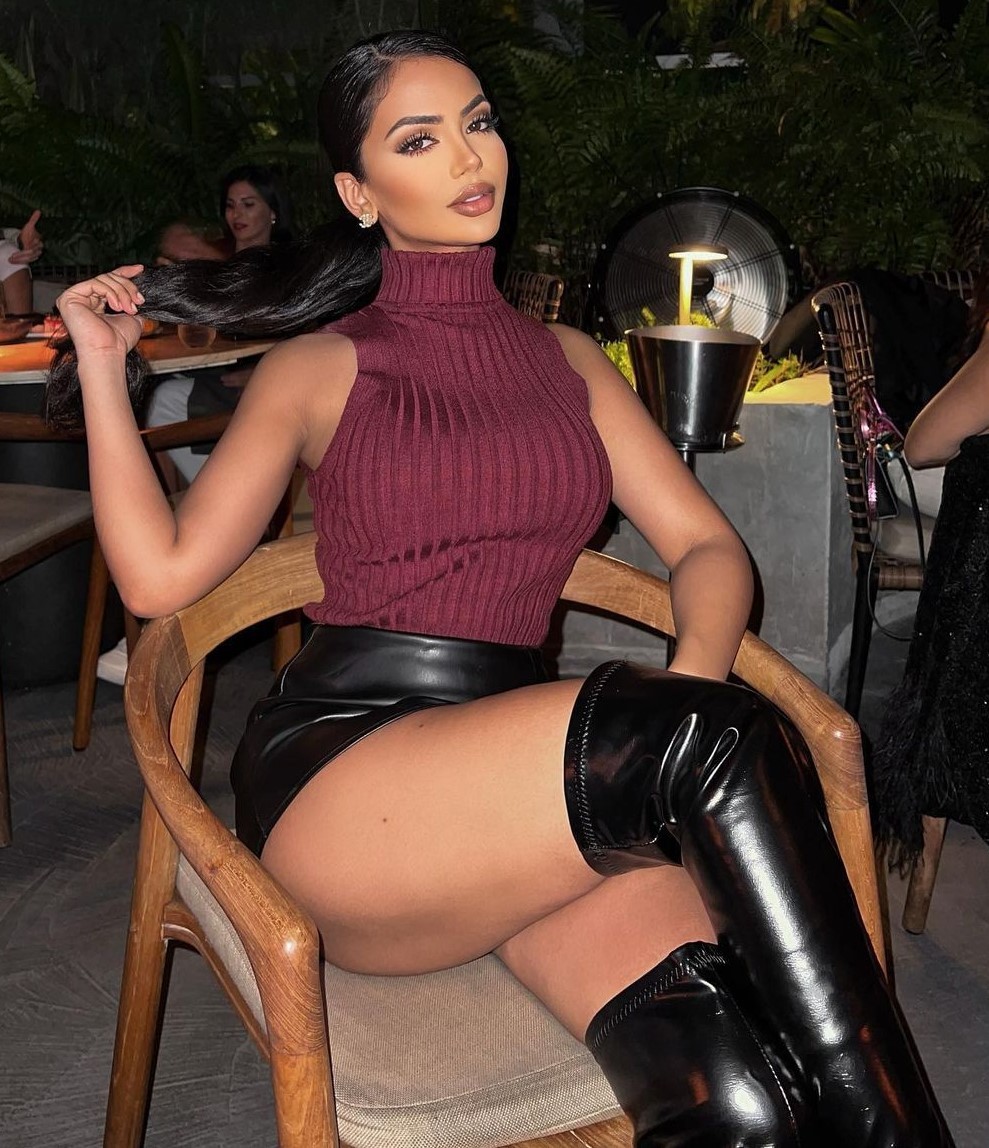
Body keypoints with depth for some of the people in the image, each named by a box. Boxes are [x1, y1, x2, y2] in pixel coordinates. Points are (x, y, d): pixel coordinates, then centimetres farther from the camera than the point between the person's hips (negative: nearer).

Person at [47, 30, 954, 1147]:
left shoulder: (567, 358, 20)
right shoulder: (318, 368, 11)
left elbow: (707, 545, 11)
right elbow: (161, 572, 3)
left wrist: (693, 682, -10)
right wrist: (103, 369, 5)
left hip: (512, 784, 3)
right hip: (336, 769, -3)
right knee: (723, 740, -30)